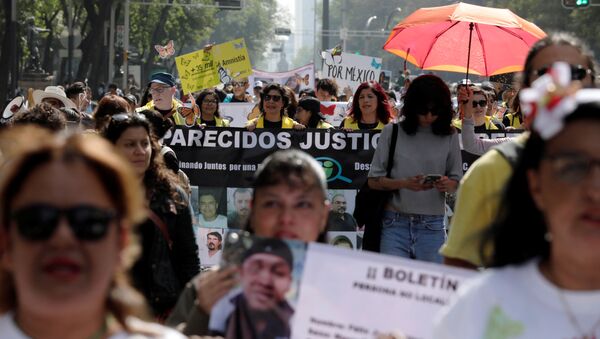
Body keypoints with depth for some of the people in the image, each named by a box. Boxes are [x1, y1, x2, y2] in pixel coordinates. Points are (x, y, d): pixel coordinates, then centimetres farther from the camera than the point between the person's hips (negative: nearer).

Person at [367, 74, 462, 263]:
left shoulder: (449, 136, 5)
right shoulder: (393, 133, 1)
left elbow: (457, 182, 9)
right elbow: (373, 180, 0)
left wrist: (447, 185, -14)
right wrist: (404, 183, -16)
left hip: (432, 227, 1)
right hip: (395, 225, -1)